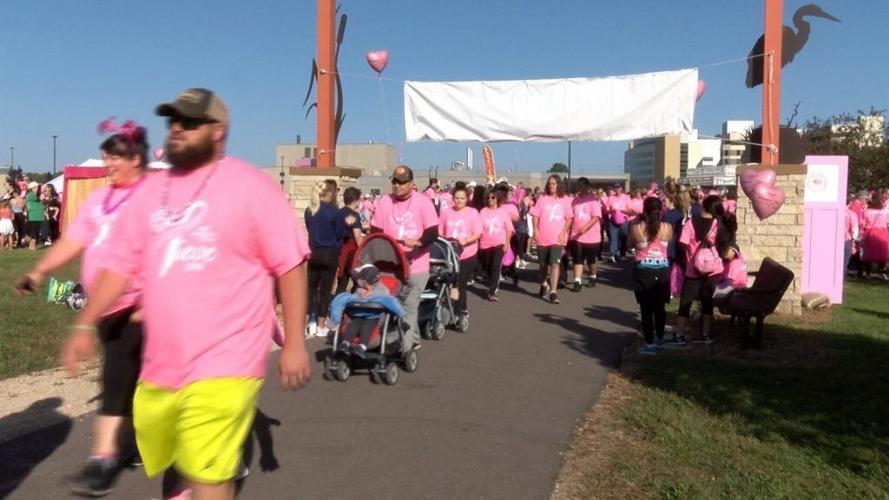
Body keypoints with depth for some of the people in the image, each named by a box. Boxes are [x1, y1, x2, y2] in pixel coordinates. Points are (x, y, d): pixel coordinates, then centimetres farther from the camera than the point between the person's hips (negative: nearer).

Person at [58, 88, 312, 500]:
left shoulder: (250, 186, -9)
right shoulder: (150, 190, 10)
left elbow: (290, 265, -9)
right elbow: (121, 263, 13)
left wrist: (294, 343, -10)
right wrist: (85, 325, 6)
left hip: (222, 365, -6)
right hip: (160, 365, 7)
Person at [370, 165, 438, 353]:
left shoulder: (423, 202, -5)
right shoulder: (384, 202, 4)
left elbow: (433, 232, -9)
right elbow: (375, 232, 7)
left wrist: (418, 242, -28)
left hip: (416, 266, -4)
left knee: (409, 307, -2)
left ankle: (405, 347, 2)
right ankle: (413, 340, 29)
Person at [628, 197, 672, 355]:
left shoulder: (636, 228, -12)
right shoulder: (668, 228, -6)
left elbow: (630, 244, 6)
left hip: (643, 271, -3)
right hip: (662, 270, 3)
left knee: (646, 308, 2)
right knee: (660, 307, 17)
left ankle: (650, 344, 3)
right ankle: (659, 339, 32)